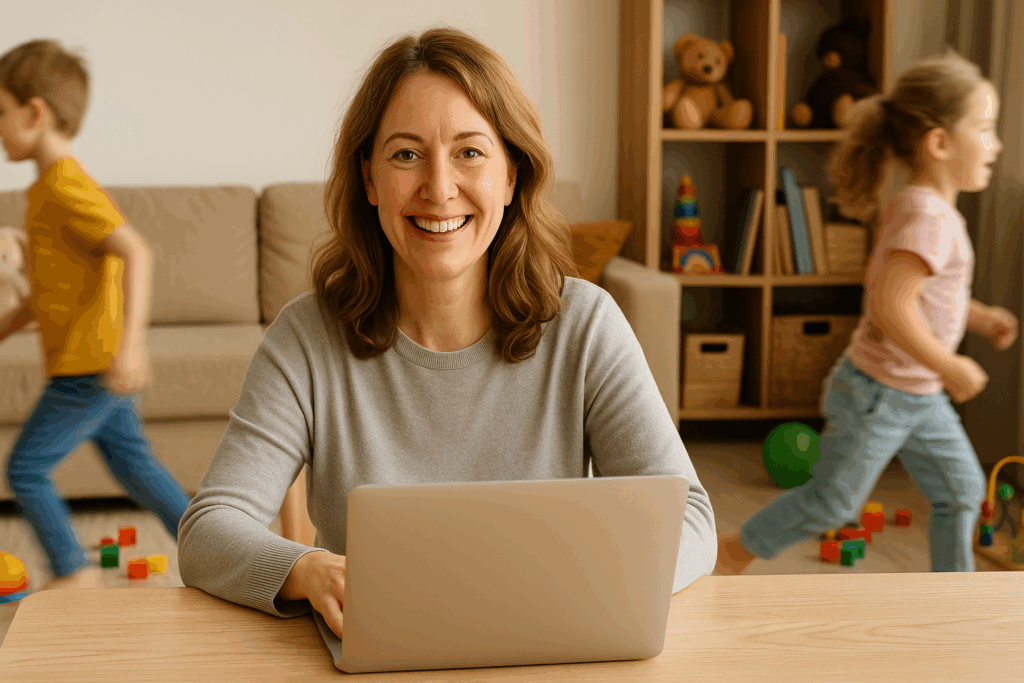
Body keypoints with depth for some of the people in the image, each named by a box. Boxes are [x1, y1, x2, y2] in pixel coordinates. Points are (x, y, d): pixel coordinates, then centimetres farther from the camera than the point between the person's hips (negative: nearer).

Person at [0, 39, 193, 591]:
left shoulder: (67, 189, -18)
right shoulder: (49, 188, 14)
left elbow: (135, 253, -30)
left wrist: (131, 341, -37)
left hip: (88, 366, -10)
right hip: (93, 361, 10)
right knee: (131, 462, 15)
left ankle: (74, 573, 11)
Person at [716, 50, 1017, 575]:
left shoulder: (913, 208, 5)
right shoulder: (929, 218, -26)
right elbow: (891, 306, -35)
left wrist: (978, 317, 13)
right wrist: (950, 368, -26)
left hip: (920, 396, 10)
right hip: (879, 393, -10)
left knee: (961, 490, 13)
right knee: (834, 500, 4)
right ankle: (736, 551, 22)